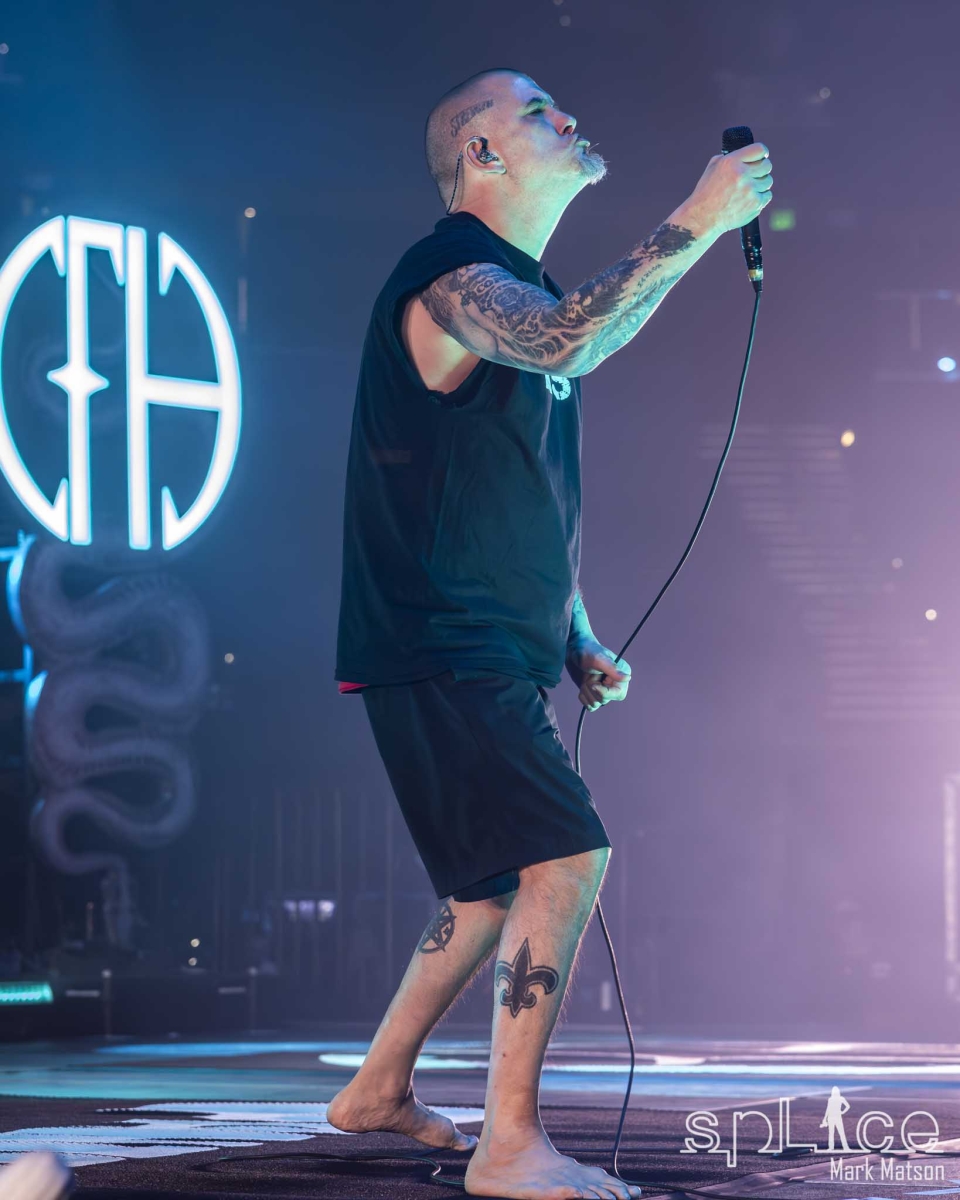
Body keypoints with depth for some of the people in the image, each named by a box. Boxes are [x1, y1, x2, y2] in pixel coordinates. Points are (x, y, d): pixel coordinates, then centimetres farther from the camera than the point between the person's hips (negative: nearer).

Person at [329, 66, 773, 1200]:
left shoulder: (526, 291, 19)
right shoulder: (450, 277, -13)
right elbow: (564, 344, -36)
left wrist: (578, 643, 17)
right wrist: (697, 221, -32)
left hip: (500, 660, 10)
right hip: (434, 650, -10)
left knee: (500, 884, 16)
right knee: (566, 856, -19)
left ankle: (377, 1089, 30)